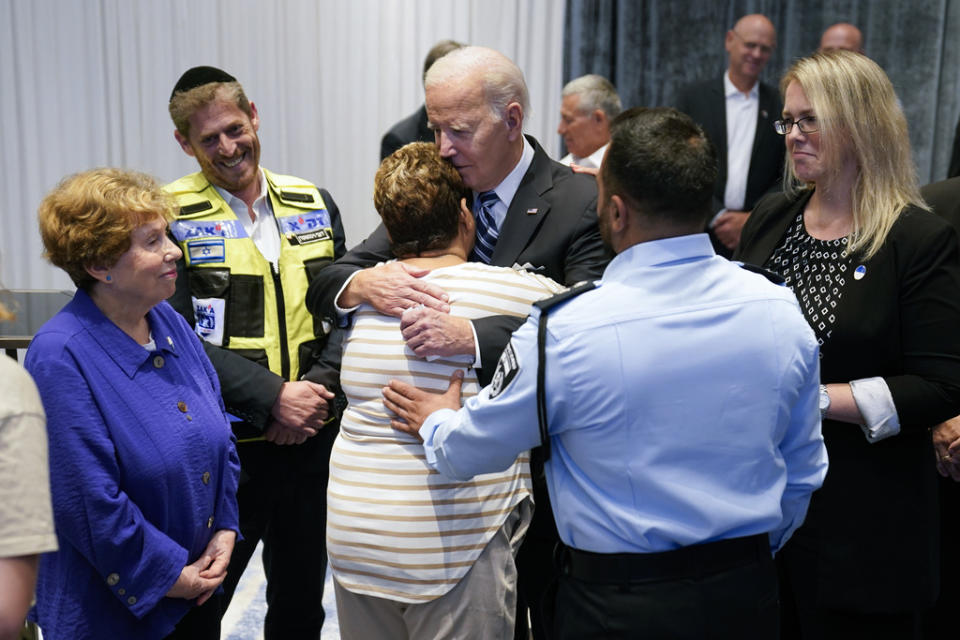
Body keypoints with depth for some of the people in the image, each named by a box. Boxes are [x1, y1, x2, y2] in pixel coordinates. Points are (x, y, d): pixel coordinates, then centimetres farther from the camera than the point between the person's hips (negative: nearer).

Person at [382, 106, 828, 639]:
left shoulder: (563, 331, -20)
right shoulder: (781, 310, -8)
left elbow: (470, 450, -5)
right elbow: (803, 472, 4)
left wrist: (436, 426, 18)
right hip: (747, 595, 4)